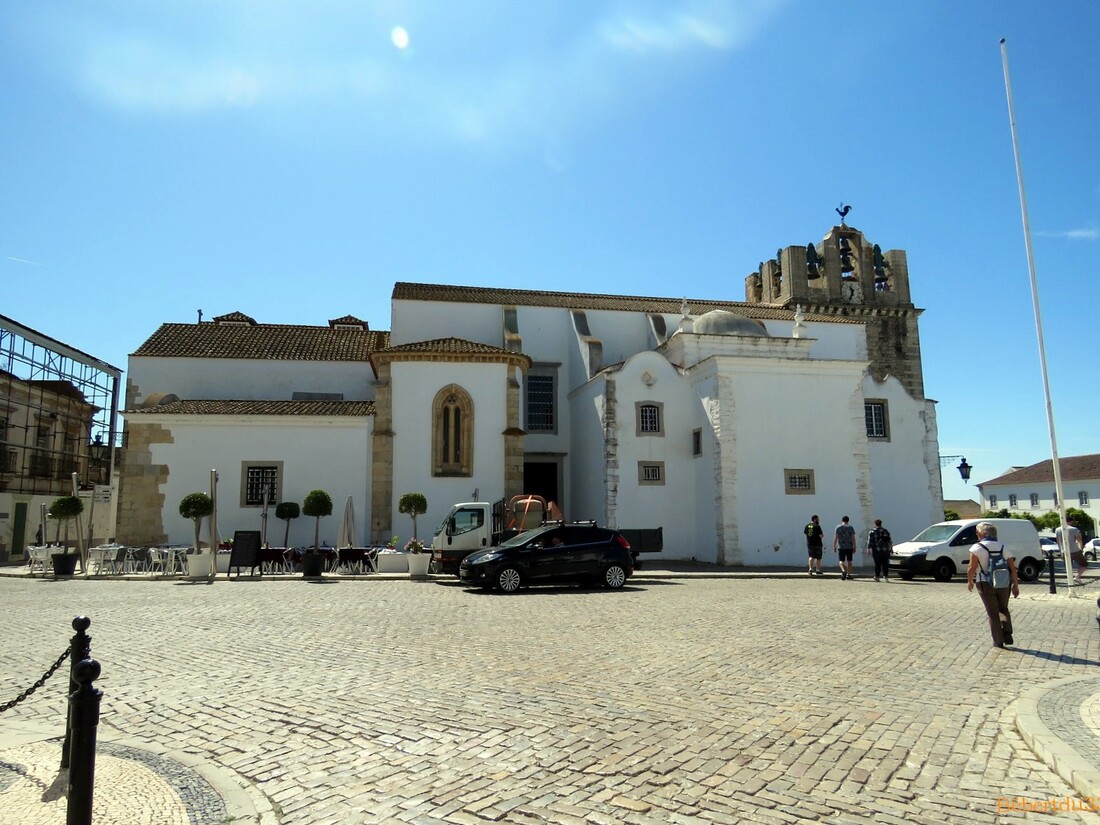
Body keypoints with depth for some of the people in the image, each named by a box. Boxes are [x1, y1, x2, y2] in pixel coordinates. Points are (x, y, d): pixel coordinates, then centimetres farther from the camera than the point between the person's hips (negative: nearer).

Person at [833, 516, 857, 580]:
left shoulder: (838, 527, 1)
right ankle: (848, 575, 12)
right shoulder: (851, 528, 2)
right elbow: (853, 538, -3)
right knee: (849, 561, 10)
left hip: (841, 547, -1)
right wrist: (854, 547, 2)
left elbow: (835, 538, -3)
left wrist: (834, 546, 1)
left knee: (841, 561, 3)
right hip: (849, 547, 1)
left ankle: (843, 571, -22)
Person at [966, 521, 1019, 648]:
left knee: (992, 612, 7)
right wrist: (1016, 585, 5)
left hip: (986, 585, -3)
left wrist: (969, 581, 2)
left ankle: (998, 641, 8)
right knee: (1003, 609, 23)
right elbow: (1013, 568, 1)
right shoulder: (1003, 547, 7)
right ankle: (1007, 633, 8)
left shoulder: (977, 547, -6)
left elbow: (972, 567, -12)